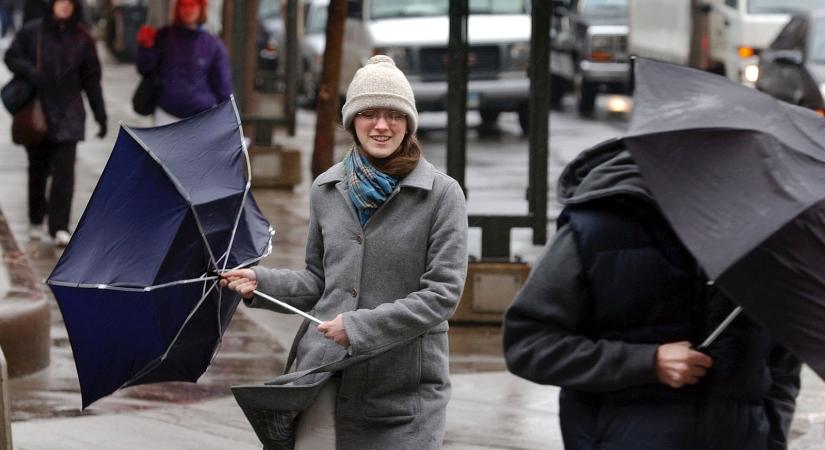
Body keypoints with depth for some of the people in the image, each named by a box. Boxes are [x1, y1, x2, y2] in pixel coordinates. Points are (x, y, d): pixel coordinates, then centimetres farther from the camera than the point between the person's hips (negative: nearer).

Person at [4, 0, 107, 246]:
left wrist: (100, 115, 9)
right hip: (36, 113, 0)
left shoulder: (82, 39, 4)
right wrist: (29, 71, -16)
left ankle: (59, 227, -10)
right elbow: (11, 57, 6)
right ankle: (36, 221, 28)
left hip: (68, 115, 0)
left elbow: (91, 79, 9)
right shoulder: (32, 31, -1)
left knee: (64, 170, -10)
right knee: (38, 168, 11)